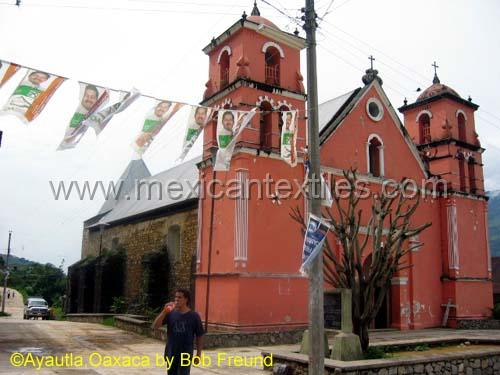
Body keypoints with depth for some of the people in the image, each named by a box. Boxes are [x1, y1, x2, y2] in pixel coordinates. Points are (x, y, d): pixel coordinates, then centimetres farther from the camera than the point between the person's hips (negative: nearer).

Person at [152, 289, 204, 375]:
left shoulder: (194, 316, -7)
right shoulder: (170, 314, -2)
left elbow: (199, 336, -1)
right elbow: (155, 326, -10)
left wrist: (198, 354, -2)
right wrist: (164, 311, -21)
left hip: (186, 355, -3)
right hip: (171, 354, 3)